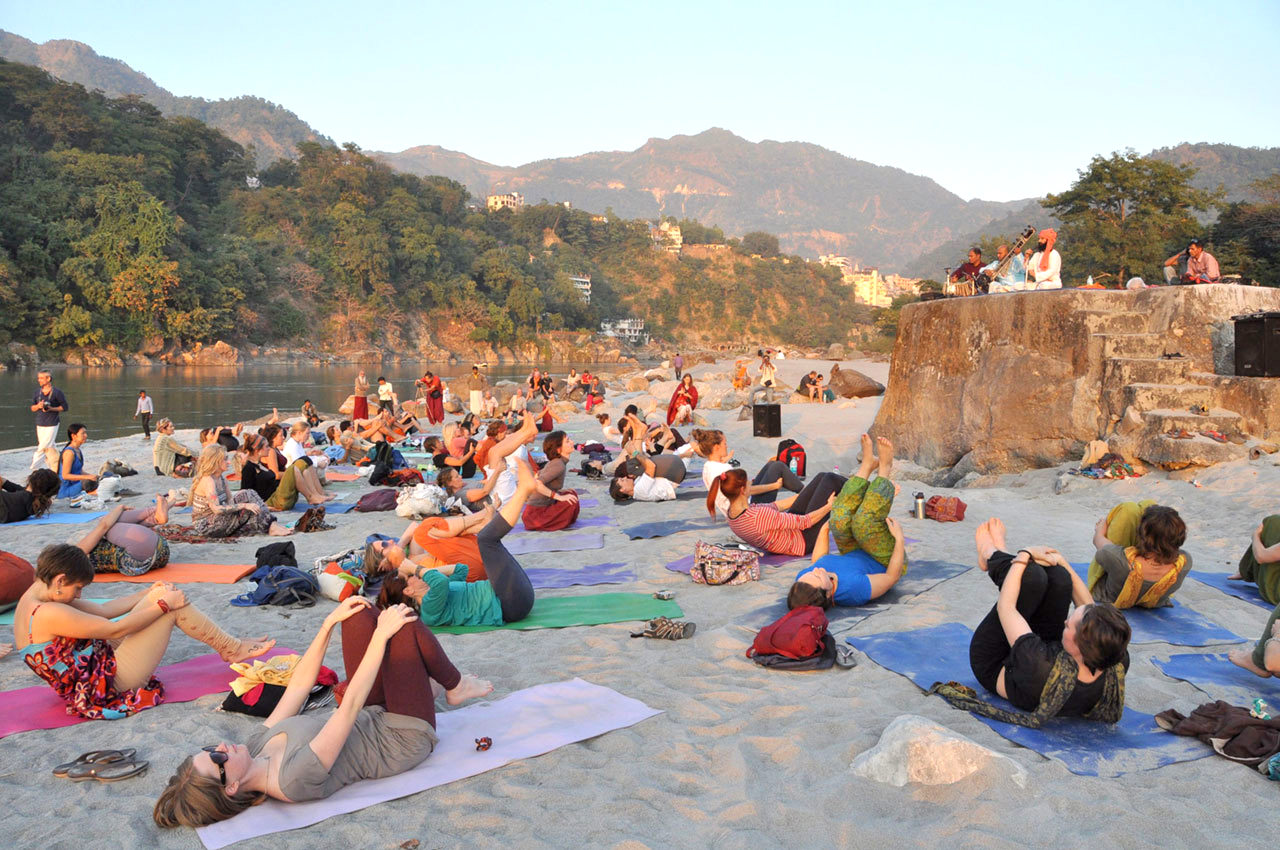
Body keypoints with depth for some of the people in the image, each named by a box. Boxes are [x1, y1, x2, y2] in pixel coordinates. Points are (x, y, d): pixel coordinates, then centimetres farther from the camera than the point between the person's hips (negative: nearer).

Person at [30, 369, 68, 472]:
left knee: (43, 447, -10)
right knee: (49, 448, 10)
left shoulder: (57, 392, -7)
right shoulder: (38, 391, 9)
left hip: (51, 425, -6)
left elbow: (65, 407, -5)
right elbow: (32, 408, 13)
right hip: (40, 424, 6)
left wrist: (51, 408, -17)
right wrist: (38, 406, -10)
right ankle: (56, 470, 19)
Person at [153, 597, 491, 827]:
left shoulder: (257, 744, -10)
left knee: (361, 616, -1)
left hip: (372, 718, 8)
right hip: (404, 739, -7)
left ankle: (428, 682, 20)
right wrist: (381, 635, -32)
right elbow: (349, 706, -35)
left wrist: (329, 624, -6)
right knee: (407, 625, -15)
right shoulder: (295, 778, -34)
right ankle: (455, 686, 13)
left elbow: (298, 687, -3)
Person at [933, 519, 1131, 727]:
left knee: (1032, 574, -19)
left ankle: (990, 554, 17)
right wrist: (1062, 561, -8)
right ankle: (997, 554, 22)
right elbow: (1091, 610, -11)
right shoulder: (1117, 666, -32)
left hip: (994, 668, -5)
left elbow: (1006, 607, -32)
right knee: (1060, 575, -9)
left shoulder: (1041, 669, -47)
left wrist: (1023, 556, -21)